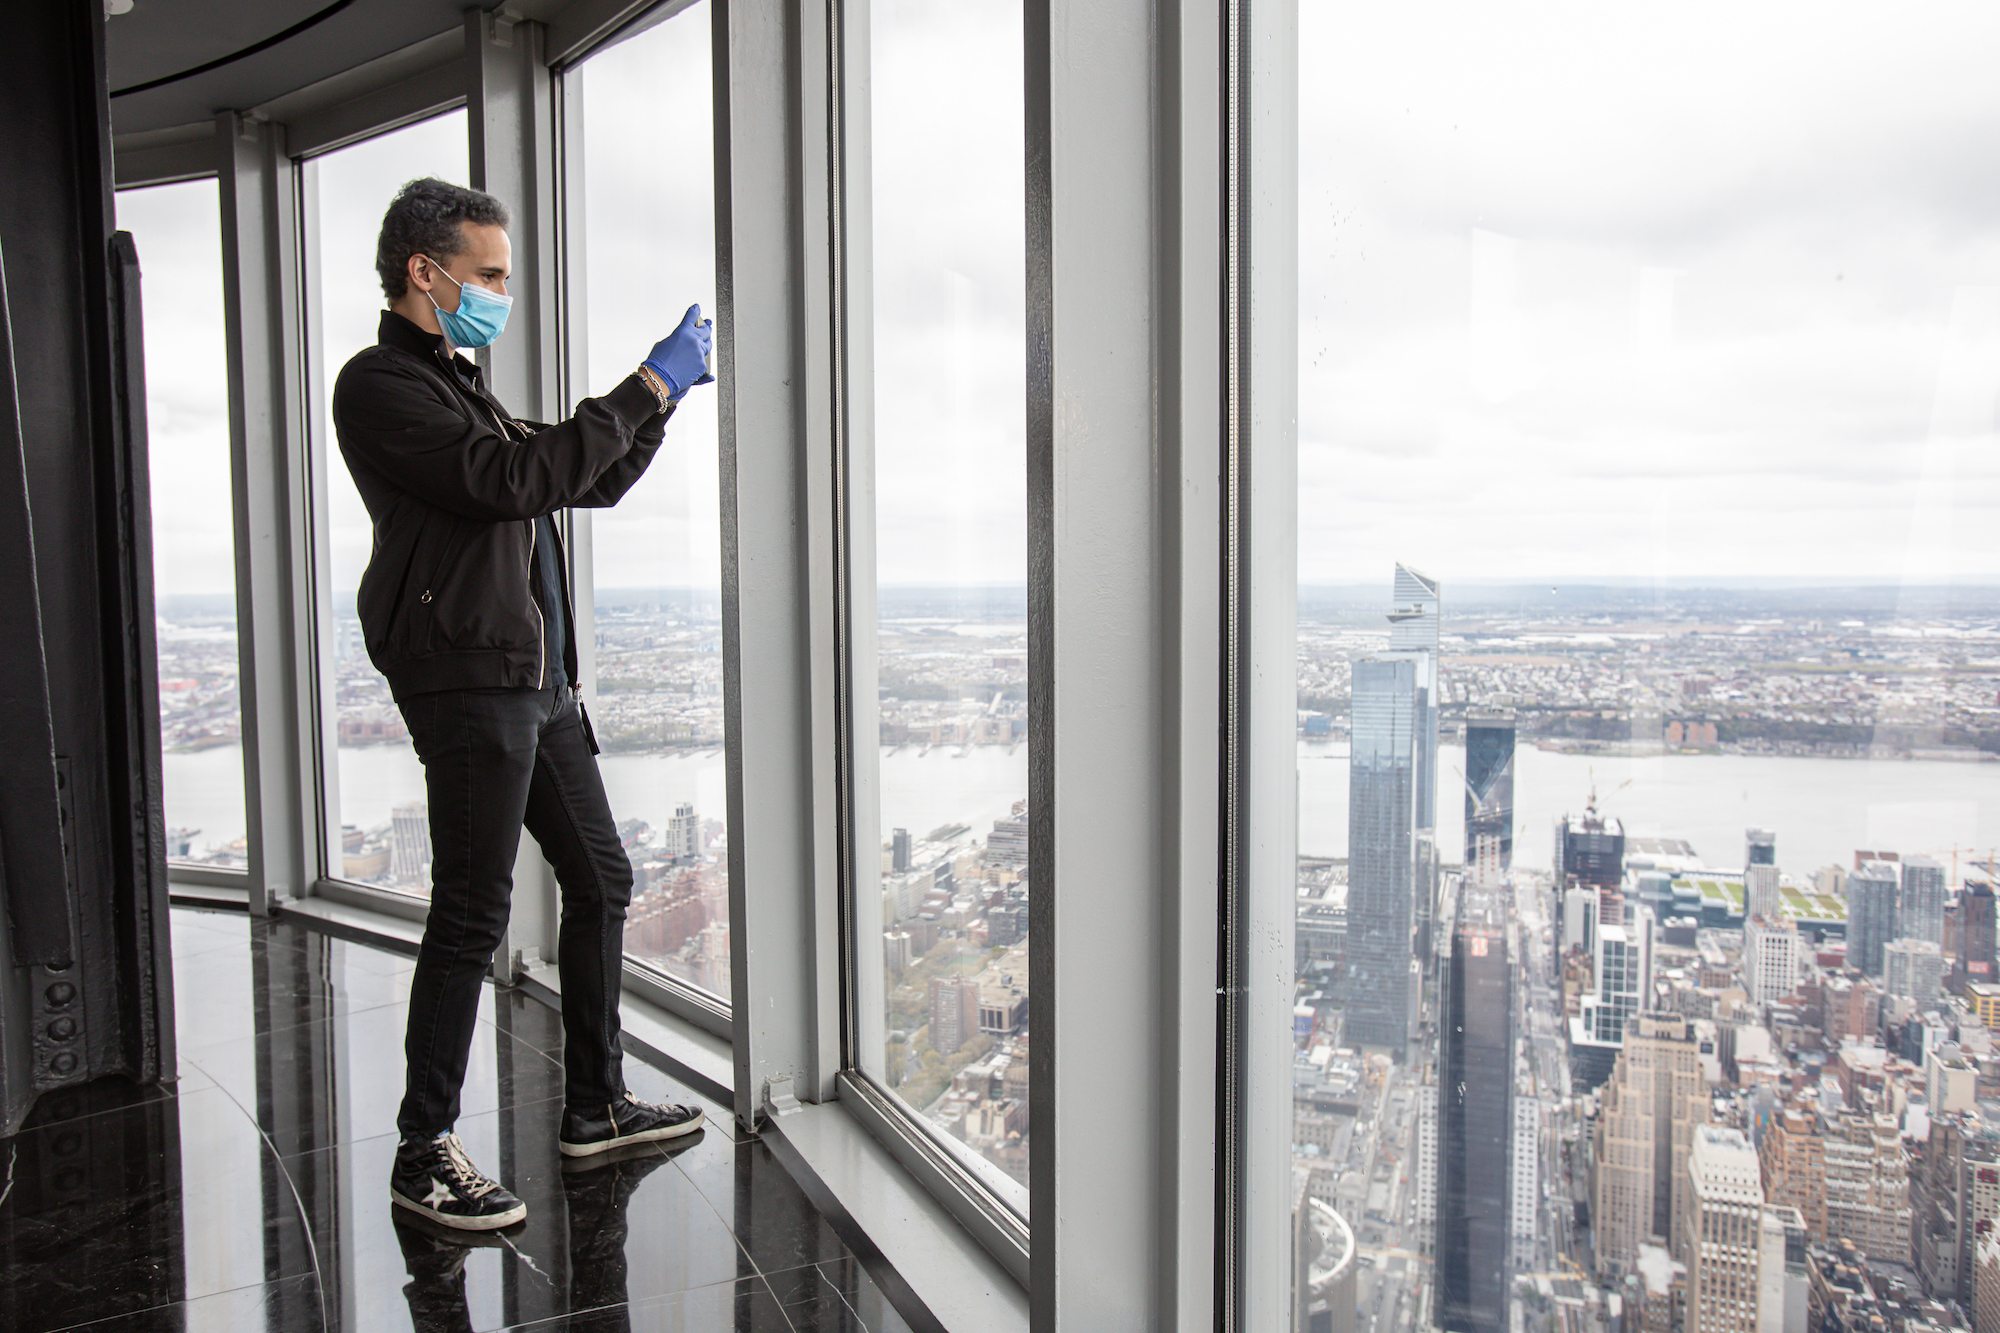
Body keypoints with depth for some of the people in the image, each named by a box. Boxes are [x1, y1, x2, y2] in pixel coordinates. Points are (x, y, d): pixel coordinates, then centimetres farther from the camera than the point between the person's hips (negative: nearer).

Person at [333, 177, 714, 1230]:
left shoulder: (459, 388, 24)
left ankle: (595, 1106, 24)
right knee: (472, 916, -6)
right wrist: (648, 388, -16)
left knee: (601, 881, 12)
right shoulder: (381, 386, -7)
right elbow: (513, 479, -22)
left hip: (537, 679, 10)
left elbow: (592, 483, 26)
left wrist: (665, 391, 13)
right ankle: (424, 1152, 8)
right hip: (467, 681, -10)